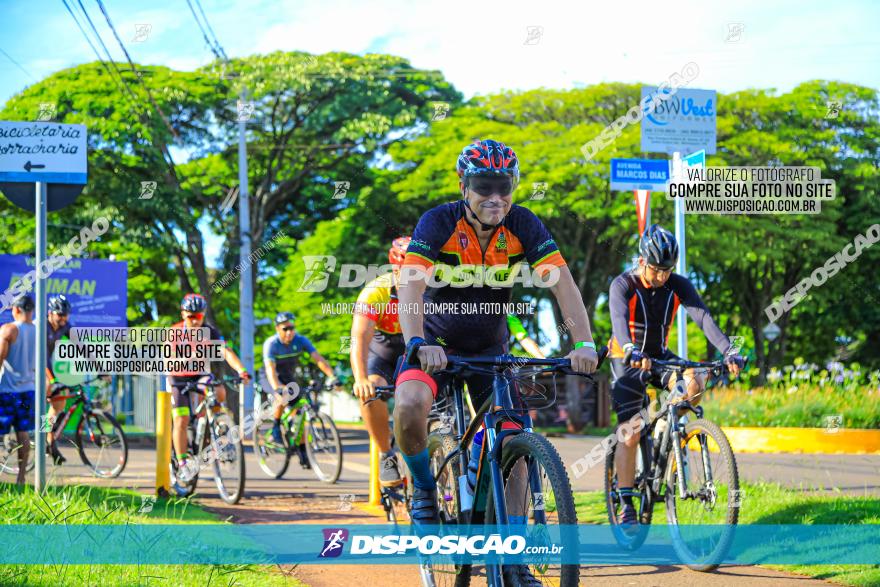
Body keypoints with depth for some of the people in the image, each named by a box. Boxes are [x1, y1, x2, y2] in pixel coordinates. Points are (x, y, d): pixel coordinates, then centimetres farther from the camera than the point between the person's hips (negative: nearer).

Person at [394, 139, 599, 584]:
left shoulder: (524, 227, -16)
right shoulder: (439, 223, -23)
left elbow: (563, 284, -25)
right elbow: (411, 288, -35)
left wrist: (584, 343, -40)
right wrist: (419, 344, -53)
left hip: (490, 346, 2)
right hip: (437, 341, -2)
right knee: (409, 406, -31)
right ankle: (424, 491, -3)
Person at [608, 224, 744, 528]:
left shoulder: (678, 285, -11)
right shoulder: (623, 285, -20)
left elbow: (703, 317, -23)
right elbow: (619, 319, -38)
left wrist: (728, 351, -39)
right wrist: (633, 352, -58)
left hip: (659, 356, 3)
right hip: (628, 360, -3)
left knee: (695, 383, -27)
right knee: (631, 433, -12)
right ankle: (626, 506, -4)